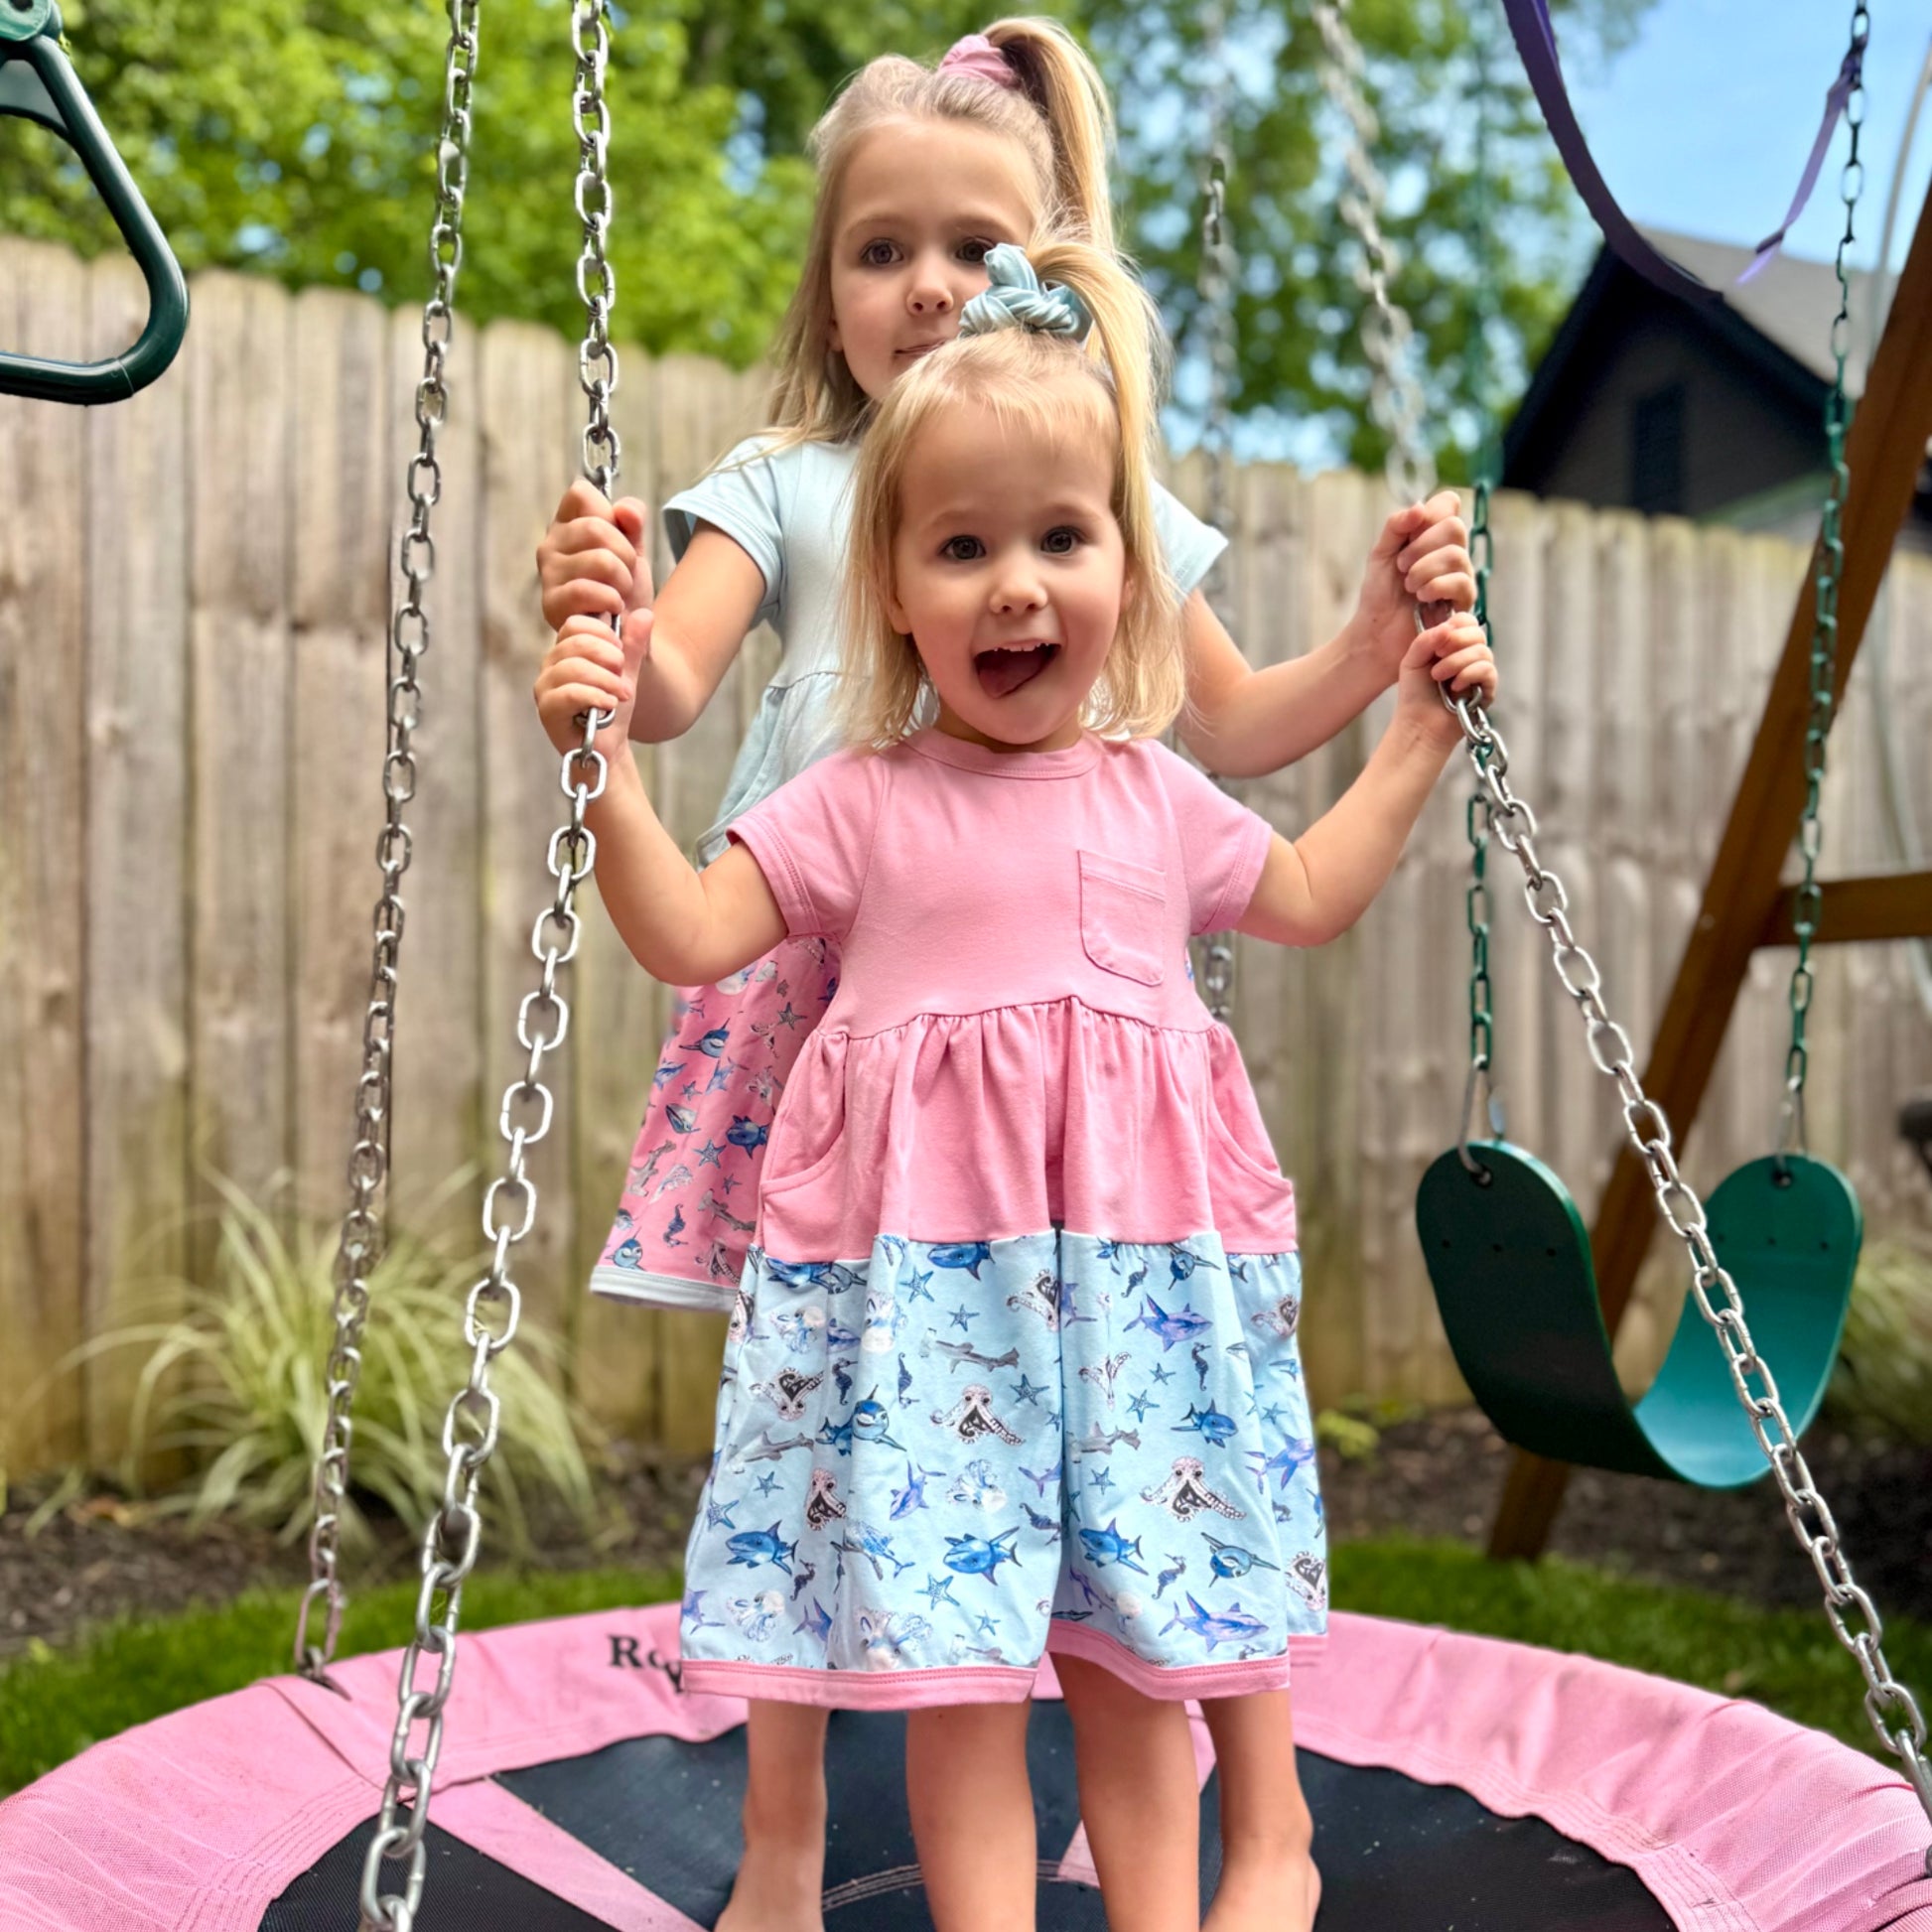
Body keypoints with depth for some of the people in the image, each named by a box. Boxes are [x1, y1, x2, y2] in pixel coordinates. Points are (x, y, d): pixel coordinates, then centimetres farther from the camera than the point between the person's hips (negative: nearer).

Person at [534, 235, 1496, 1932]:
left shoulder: (1154, 797, 12)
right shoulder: (861, 806, 0)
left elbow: (1310, 895, 28)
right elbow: (689, 934, -5)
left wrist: (1418, 729, 26)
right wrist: (606, 768, -17)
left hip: (1140, 1257, 3)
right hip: (930, 1259, -3)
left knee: (1137, 1642, 12)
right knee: (955, 1643, 1)